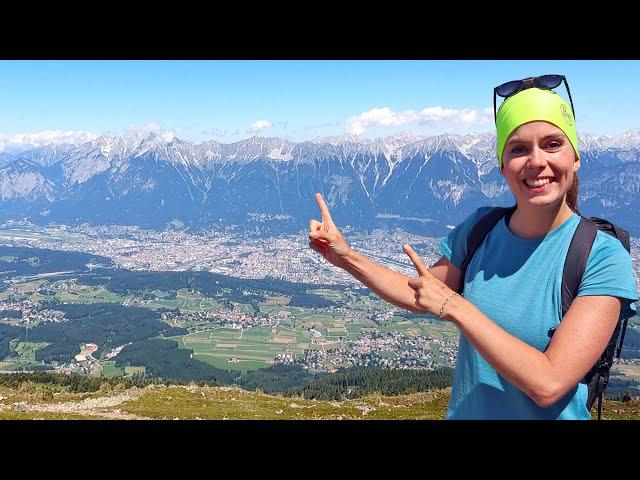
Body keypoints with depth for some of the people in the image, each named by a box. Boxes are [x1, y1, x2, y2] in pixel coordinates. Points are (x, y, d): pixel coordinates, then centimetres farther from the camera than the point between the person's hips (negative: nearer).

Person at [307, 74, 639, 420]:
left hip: (547, 414, -4)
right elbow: (420, 295, 6)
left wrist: (453, 304, -27)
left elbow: (548, 384, -27)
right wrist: (346, 256, -6)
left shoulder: (604, 257, -20)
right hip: (465, 411, 4)